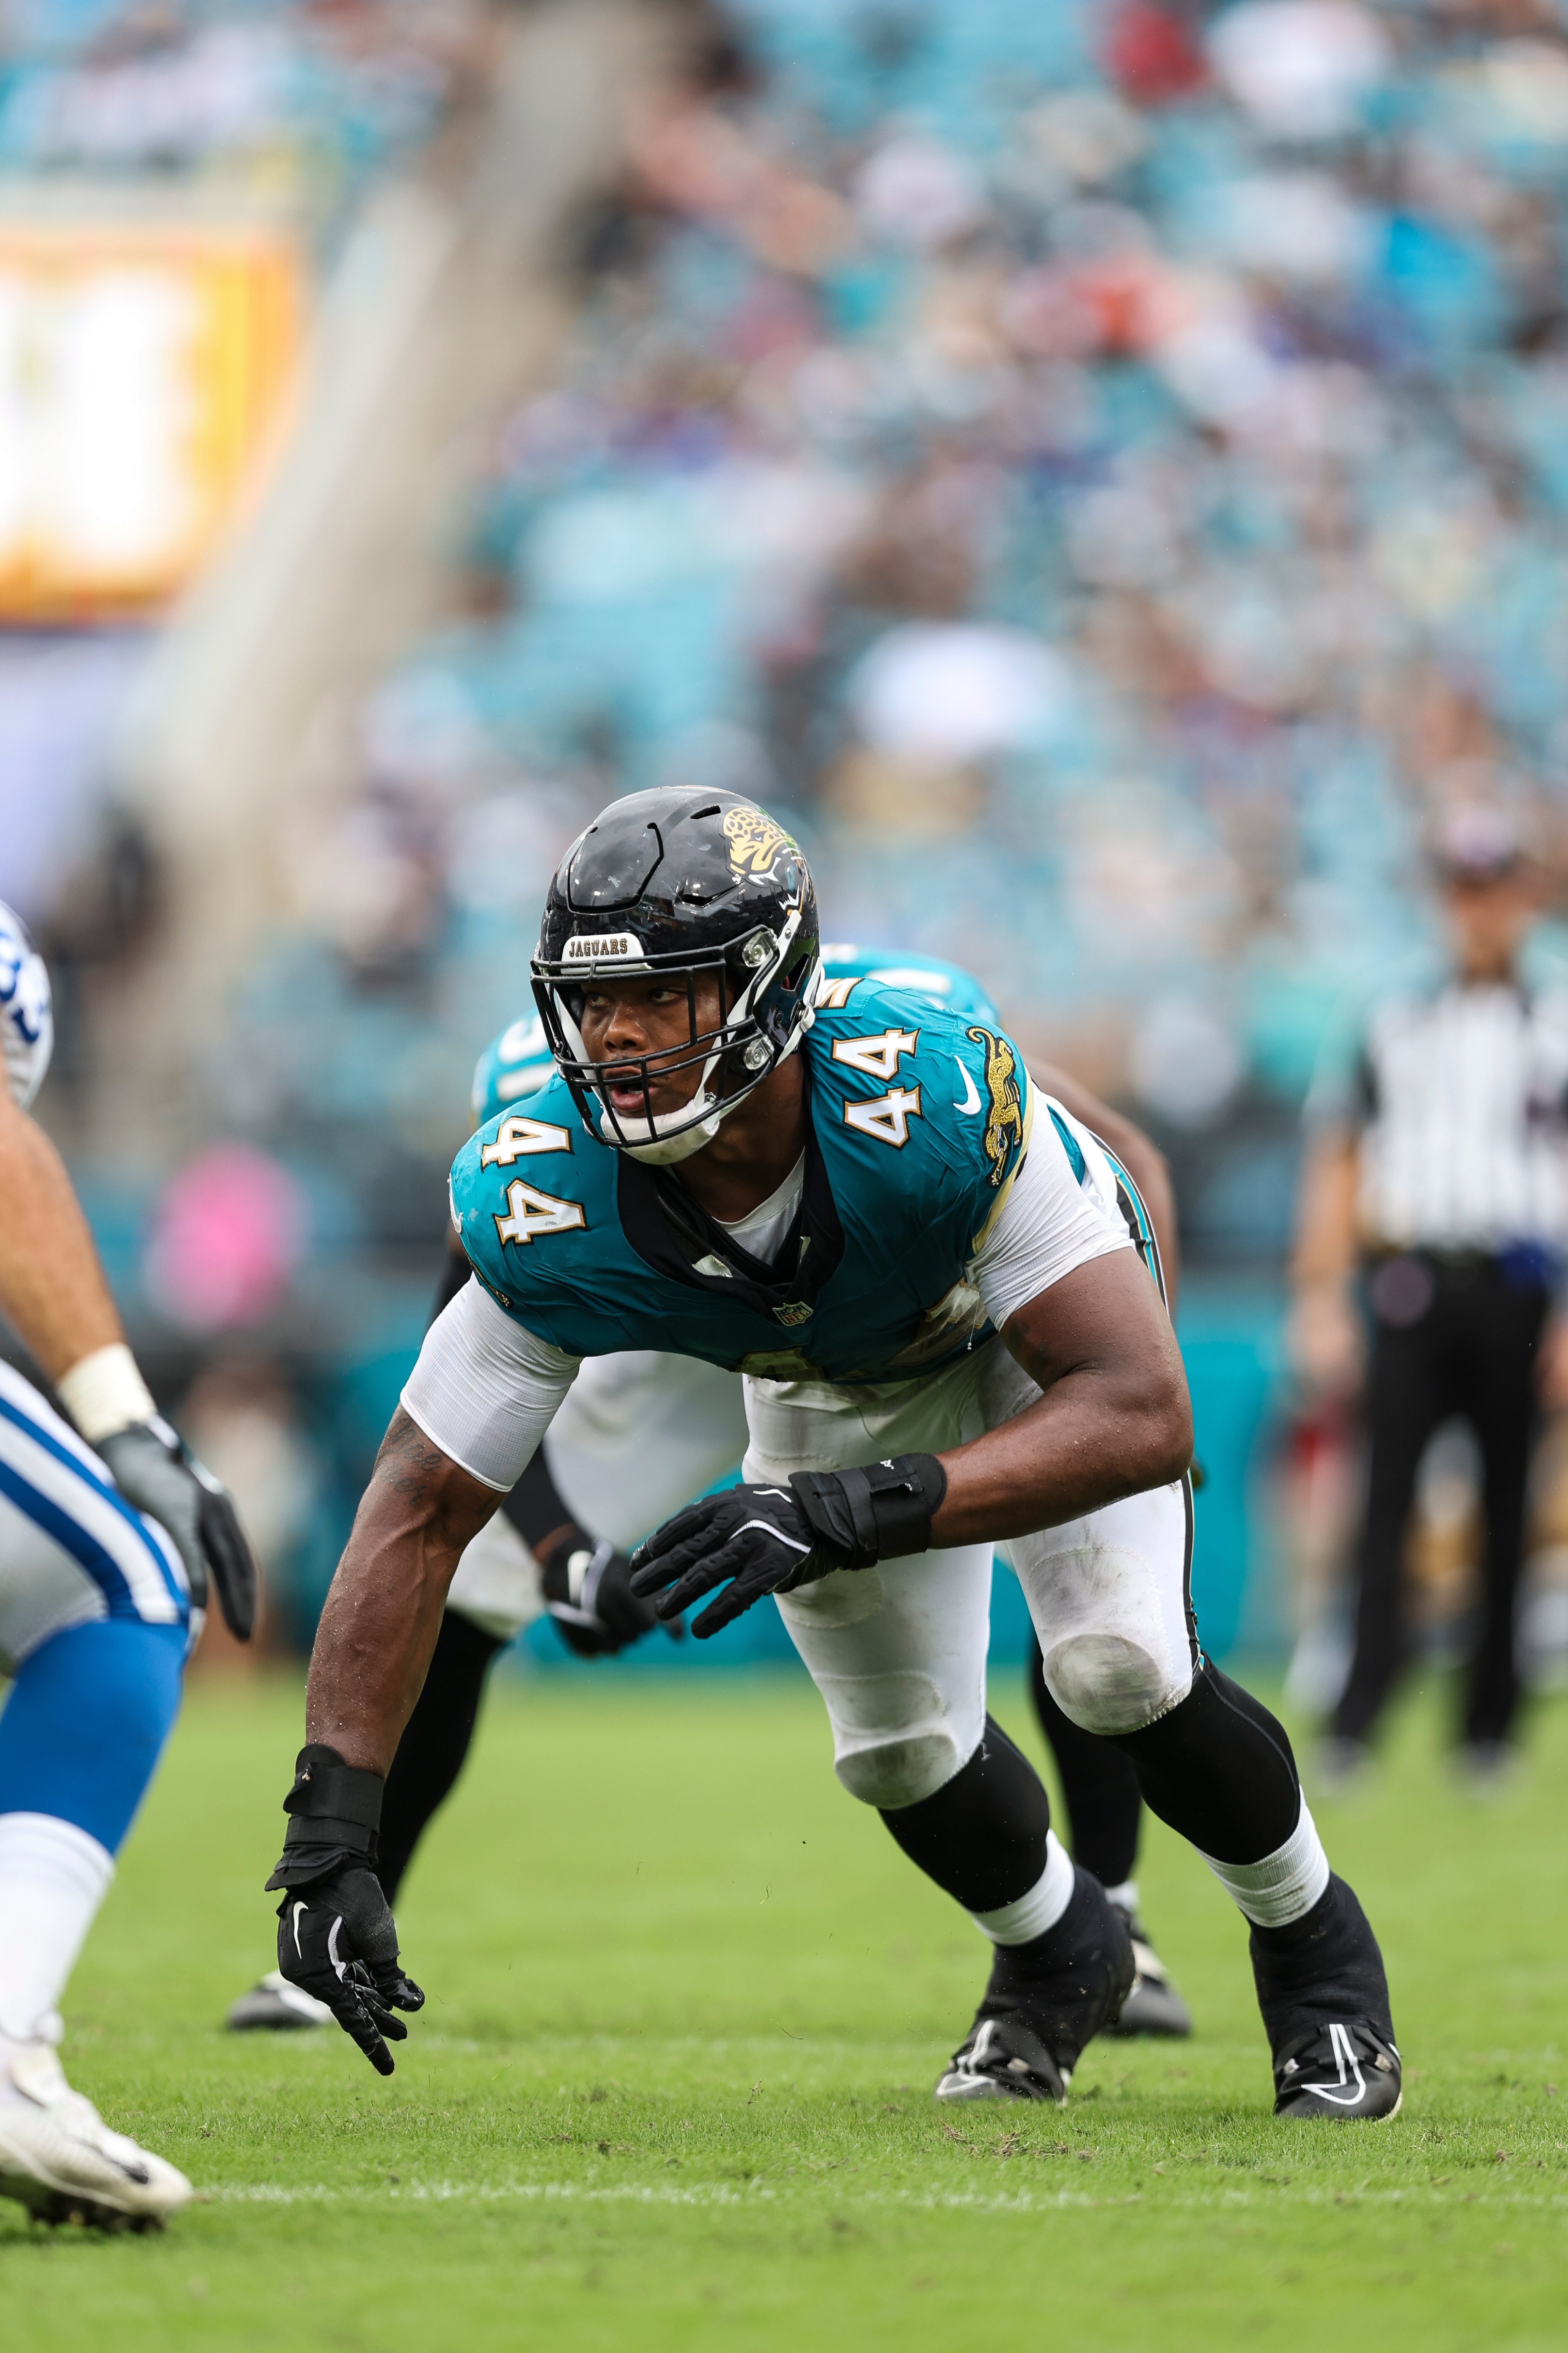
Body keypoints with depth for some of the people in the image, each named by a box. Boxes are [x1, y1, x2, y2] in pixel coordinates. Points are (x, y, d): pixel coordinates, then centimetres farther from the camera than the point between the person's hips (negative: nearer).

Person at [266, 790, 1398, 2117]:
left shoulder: (927, 1097, -45)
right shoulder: (550, 1210, -35)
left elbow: (1142, 1413, -46)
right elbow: (421, 1513, -27)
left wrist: (858, 1512, -57)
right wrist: (329, 1834, -34)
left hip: (1046, 1318, -3)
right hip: (828, 1384, 3)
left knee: (1120, 1667, -19)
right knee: (900, 1745, 0)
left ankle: (1315, 1948, 10)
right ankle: (1060, 1957, 35)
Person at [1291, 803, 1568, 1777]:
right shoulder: (1395, 1022, 12)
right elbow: (1338, 1165, 11)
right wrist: (1322, 1302, 3)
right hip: (1409, 1285, 1)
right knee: (1387, 1488, -9)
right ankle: (1362, 1709, -13)